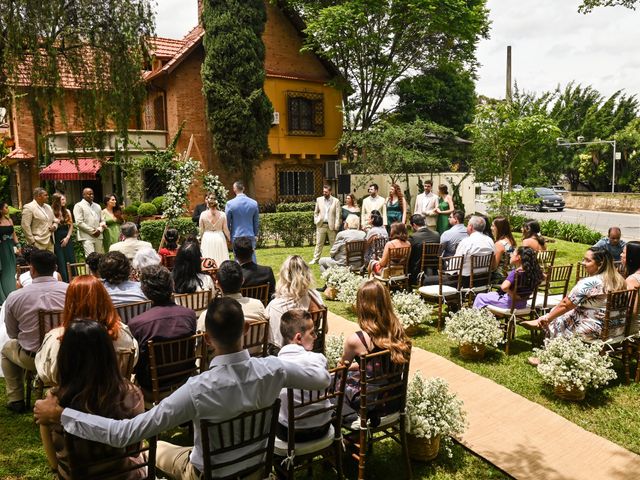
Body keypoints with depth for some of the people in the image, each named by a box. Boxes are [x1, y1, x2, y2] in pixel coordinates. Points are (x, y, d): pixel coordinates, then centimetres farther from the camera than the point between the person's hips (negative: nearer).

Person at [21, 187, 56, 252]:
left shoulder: (48, 207, 17)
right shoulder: (29, 207, -7)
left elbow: (55, 220, 26)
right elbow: (25, 226, -12)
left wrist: (54, 226, 2)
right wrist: (32, 242, -14)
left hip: (50, 242, 7)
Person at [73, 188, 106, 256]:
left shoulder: (97, 206, 21)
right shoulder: (79, 206, 2)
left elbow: (102, 221, 18)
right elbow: (79, 222, -8)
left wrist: (100, 230, -3)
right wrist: (92, 231, -11)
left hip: (98, 237, 6)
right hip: (87, 237, -6)